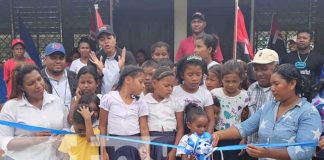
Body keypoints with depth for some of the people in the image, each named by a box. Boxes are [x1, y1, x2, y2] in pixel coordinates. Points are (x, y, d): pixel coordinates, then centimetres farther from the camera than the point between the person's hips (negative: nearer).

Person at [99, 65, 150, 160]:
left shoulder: (140, 103, 3)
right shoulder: (108, 98, -4)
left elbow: (144, 129, 0)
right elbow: (102, 125, 1)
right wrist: (104, 151, -1)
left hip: (135, 145, 2)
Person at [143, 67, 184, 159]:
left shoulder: (175, 101, 3)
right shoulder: (144, 101, -2)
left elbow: (180, 128, 4)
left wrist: (174, 150, -5)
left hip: (171, 141, 2)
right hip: (151, 142, -1)